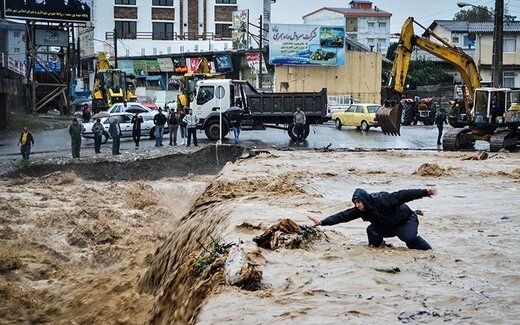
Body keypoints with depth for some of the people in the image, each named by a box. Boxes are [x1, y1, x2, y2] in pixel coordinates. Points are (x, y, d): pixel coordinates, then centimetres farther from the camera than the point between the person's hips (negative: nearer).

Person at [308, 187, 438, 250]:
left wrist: (425, 192, -37)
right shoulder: (359, 210, -13)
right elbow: (343, 216, -13)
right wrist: (322, 222, -20)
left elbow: (402, 195, -35)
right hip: (389, 226, 6)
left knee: (410, 238, -32)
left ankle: (429, 250, -10)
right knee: (372, 230, -16)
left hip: (407, 220, -6)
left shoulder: (381, 200, -33)